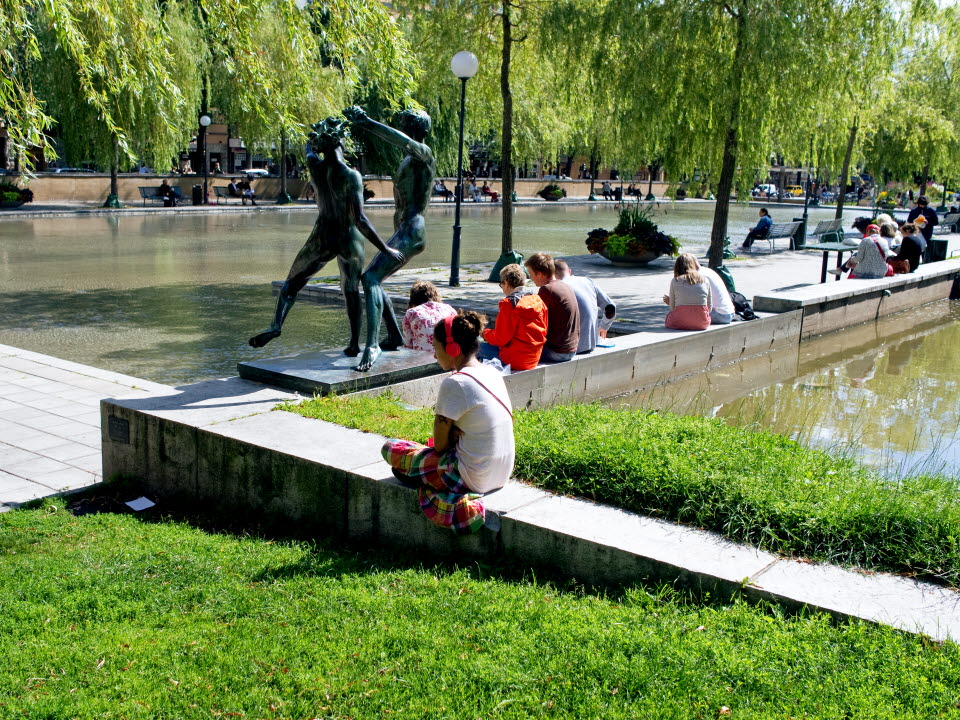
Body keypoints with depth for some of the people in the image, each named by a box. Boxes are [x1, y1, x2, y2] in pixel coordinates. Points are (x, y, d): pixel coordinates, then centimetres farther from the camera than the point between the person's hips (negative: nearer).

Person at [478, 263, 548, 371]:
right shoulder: (538, 300, 5)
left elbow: (500, 338, -14)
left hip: (515, 361, -8)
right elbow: (544, 331, 13)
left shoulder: (509, 304, -15)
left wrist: (485, 333, 8)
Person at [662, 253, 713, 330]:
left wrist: (669, 301, 27)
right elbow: (709, 308, 11)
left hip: (680, 324, -3)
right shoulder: (705, 280, 8)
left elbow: (672, 307, 4)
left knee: (668, 317, 27)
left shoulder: (675, 281, 3)